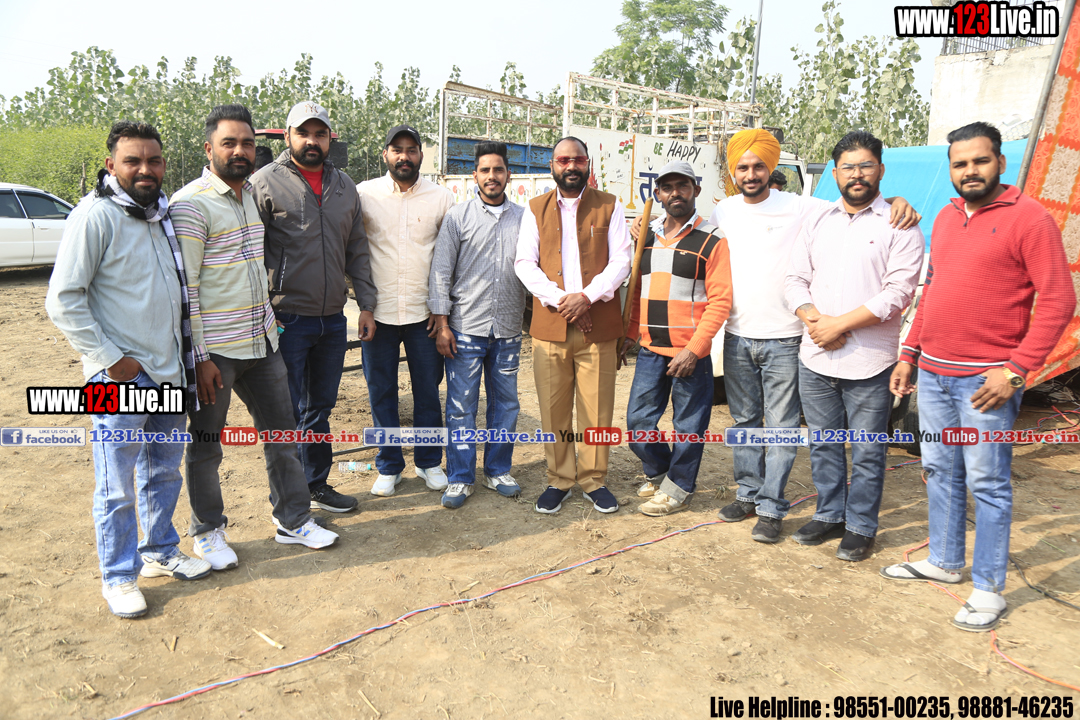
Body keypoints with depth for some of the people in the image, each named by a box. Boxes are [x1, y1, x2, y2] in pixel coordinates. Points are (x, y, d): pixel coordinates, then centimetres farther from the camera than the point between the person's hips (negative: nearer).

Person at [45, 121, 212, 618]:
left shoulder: (164, 213, 9)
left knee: (165, 471, 18)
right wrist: (110, 359, -15)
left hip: (169, 371, 7)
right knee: (117, 486, 3)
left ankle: (161, 552, 35)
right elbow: (63, 301, -15)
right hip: (120, 376, -7)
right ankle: (118, 577, 18)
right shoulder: (94, 217, -13)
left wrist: (185, 356, 14)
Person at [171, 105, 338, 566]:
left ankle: (293, 521, 26)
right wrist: (199, 356, -17)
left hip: (261, 341, 7)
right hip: (214, 350, -7)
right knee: (205, 447, 9)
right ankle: (207, 532, 26)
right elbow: (183, 286, -15)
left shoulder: (252, 194, 11)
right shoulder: (191, 204, -13)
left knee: (282, 433, 12)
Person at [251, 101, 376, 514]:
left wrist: (366, 304, 10)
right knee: (289, 413, 3)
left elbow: (357, 251, 15)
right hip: (287, 319, -5)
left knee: (320, 407, 16)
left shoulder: (344, 186, 11)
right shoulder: (266, 183, -5)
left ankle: (317, 485, 30)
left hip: (333, 319, 5)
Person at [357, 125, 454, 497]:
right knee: (381, 392, 8)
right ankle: (389, 466, 23)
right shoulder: (364, 194, 0)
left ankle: (429, 462, 26)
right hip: (379, 311, 0)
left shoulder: (441, 198, 2)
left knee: (428, 390, 9)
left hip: (425, 312, 0)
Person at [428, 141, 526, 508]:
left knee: (506, 403, 10)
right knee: (461, 405, 2)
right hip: (466, 327, -2)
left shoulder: (523, 217, 8)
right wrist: (441, 325, -6)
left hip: (508, 329, 3)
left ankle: (498, 470, 25)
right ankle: (460, 478, 13)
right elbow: (441, 271, -1)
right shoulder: (458, 216, 1)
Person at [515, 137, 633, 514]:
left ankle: (593, 479, 19)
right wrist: (559, 299, -13)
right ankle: (559, 480, 20)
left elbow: (621, 260, 1)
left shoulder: (609, 206, 9)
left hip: (598, 325, -1)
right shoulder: (535, 209, 11)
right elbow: (524, 263, 2)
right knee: (553, 409, 5)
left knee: (597, 408, 3)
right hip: (549, 324, 1)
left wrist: (587, 296, -14)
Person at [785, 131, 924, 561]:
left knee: (867, 452, 5)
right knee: (822, 445, 15)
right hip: (815, 359, 5)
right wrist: (814, 320, -10)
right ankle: (830, 515, 32)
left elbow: (898, 292, -12)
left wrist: (840, 324, -16)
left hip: (869, 363, -4)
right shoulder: (817, 222, 12)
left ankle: (861, 527, 21)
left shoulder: (899, 226, -3)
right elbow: (796, 279, 8)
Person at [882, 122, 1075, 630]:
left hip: (986, 381, -7)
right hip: (932, 373, 7)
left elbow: (1058, 300, -12)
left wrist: (1017, 370, -18)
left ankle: (988, 591, 13)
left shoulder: (1029, 218, -9)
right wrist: (909, 353, 13)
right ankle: (944, 561, 31)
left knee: (987, 484, 1)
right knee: (940, 472, 15)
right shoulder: (946, 218, 12)